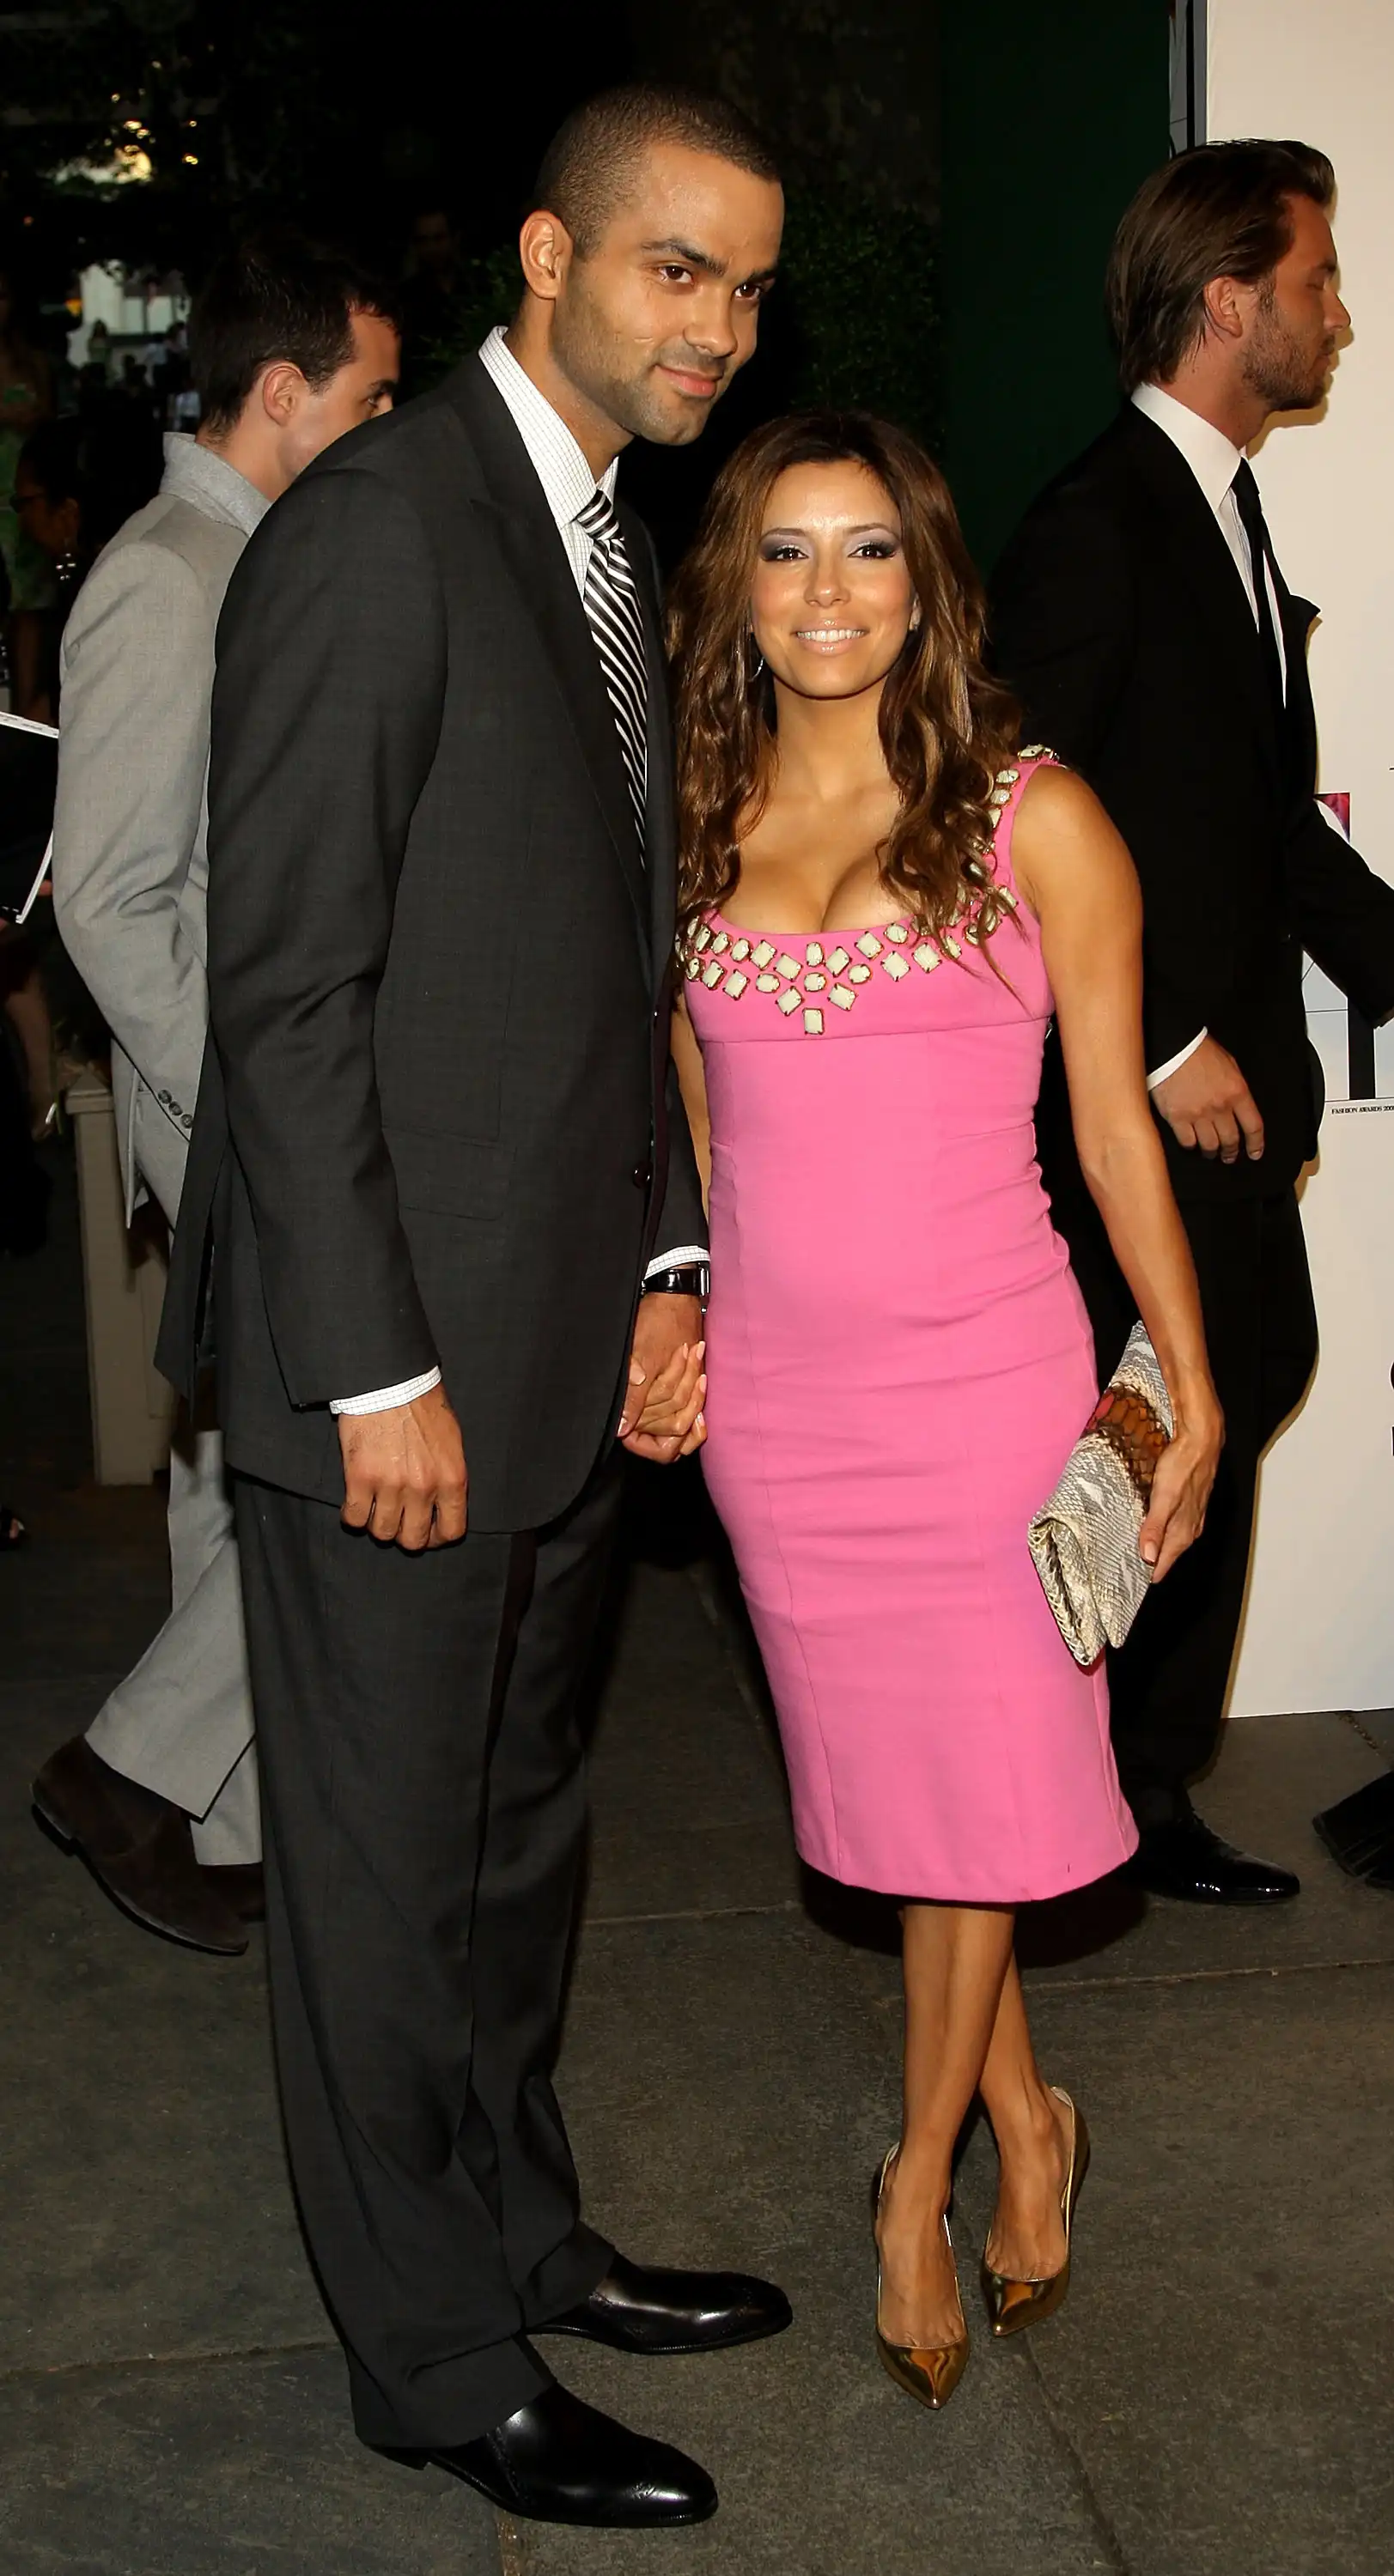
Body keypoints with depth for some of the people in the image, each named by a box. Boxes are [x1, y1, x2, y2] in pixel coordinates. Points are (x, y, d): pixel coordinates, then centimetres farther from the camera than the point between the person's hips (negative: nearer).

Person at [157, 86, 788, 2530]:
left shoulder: (608, 544, 14)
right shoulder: (376, 527, -14)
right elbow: (288, 991, -18)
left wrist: (662, 1272, 9)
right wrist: (377, 1370, -19)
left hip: (567, 1344, 9)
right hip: (395, 1352, -9)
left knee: (515, 1836, 21)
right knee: (389, 1869, 7)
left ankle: (519, 2235, 40)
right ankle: (438, 2360, 24)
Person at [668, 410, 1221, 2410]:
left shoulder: (1034, 820, -3)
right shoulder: (694, 828, 6)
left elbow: (1116, 1122, 1)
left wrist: (1192, 1386, 1)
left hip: (980, 1379, -3)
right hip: (776, 1396, 3)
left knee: (977, 1779, 3)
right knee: (875, 1776, 11)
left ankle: (921, 2174, 26)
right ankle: (1025, 2120, 33)